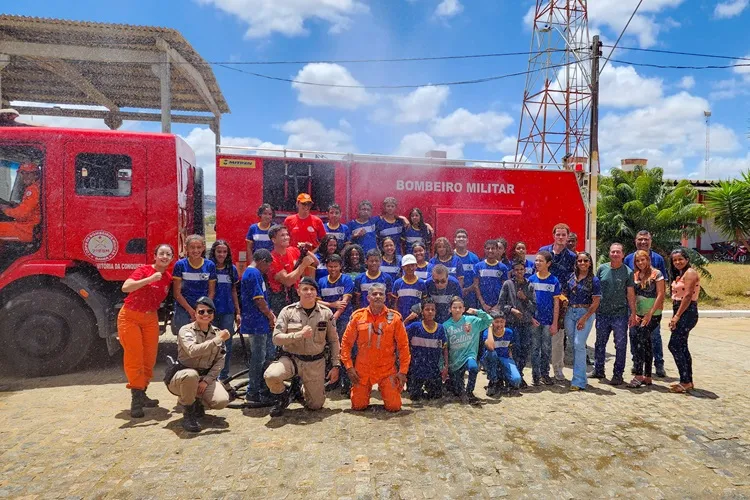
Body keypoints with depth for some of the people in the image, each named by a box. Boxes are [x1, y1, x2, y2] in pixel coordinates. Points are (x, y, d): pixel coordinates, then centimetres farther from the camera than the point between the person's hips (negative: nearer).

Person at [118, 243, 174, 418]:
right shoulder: (144, 270, -14)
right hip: (130, 317, -5)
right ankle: (136, 399, 1)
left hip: (151, 319, 5)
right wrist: (150, 279, -35)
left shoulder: (169, 277, 1)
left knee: (149, 358, 6)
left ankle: (141, 395, 21)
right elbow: (126, 287, -29)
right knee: (134, 356, -7)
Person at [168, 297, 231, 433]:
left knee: (222, 401, -23)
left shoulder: (217, 333, 3)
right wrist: (218, 340, -31)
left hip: (206, 377, 4)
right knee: (191, 375, -40)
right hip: (182, 377, -3)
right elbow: (193, 351, -31)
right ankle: (188, 415, -12)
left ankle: (196, 401, 12)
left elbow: (220, 361, 0)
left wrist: (206, 381, -13)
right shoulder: (186, 330, -11)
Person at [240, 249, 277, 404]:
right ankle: (253, 393, 10)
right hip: (257, 324, -10)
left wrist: (270, 315, 8)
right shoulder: (254, 273, -16)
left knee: (270, 354, 16)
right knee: (258, 359, -1)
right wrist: (271, 316, -6)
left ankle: (262, 389, 25)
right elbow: (259, 300, -20)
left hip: (262, 323, 10)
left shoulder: (255, 273, 17)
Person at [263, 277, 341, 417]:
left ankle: (302, 388, 38)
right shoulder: (288, 311, -6)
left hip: (315, 363, 1)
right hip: (291, 358, -1)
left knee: (316, 405, 2)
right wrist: (299, 334, -25)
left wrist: (336, 366, 1)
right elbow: (276, 338, -13)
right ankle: (282, 397, 5)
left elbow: (334, 341, 5)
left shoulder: (326, 313, -2)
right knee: (270, 375, -31)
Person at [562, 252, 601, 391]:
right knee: (573, 344, 11)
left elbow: (596, 301, -8)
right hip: (570, 312, 5)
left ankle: (579, 381, -6)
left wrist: (584, 318, -14)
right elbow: (564, 293, 15)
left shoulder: (593, 280, -4)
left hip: (586, 313, -5)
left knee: (579, 344, -12)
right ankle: (579, 376, 28)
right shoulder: (571, 277, 8)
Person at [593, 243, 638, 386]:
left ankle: (618, 374, 14)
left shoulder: (628, 272, -2)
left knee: (620, 345, 3)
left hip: (620, 314, -3)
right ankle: (598, 370, 26)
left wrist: (633, 313, -4)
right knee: (600, 343, 12)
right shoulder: (602, 268, 4)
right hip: (602, 313, 3)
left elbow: (630, 293, -1)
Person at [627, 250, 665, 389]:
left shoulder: (656, 274, -5)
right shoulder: (635, 275, 10)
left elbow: (660, 295, -9)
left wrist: (650, 313, -14)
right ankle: (647, 377, 16)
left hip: (653, 315, -6)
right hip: (640, 315, 6)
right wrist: (634, 313, 0)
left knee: (640, 342, -15)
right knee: (646, 344, 10)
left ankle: (639, 376, -13)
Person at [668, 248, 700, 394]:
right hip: (680, 312, 10)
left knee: (674, 345, -10)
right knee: (681, 346, 11)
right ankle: (688, 381, 19)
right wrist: (674, 317, 11)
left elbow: (688, 296, -18)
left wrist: (677, 316, -18)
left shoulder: (690, 273, -11)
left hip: (687, 312, -10)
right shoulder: (679, 274, 18)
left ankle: (685, 382, -4)